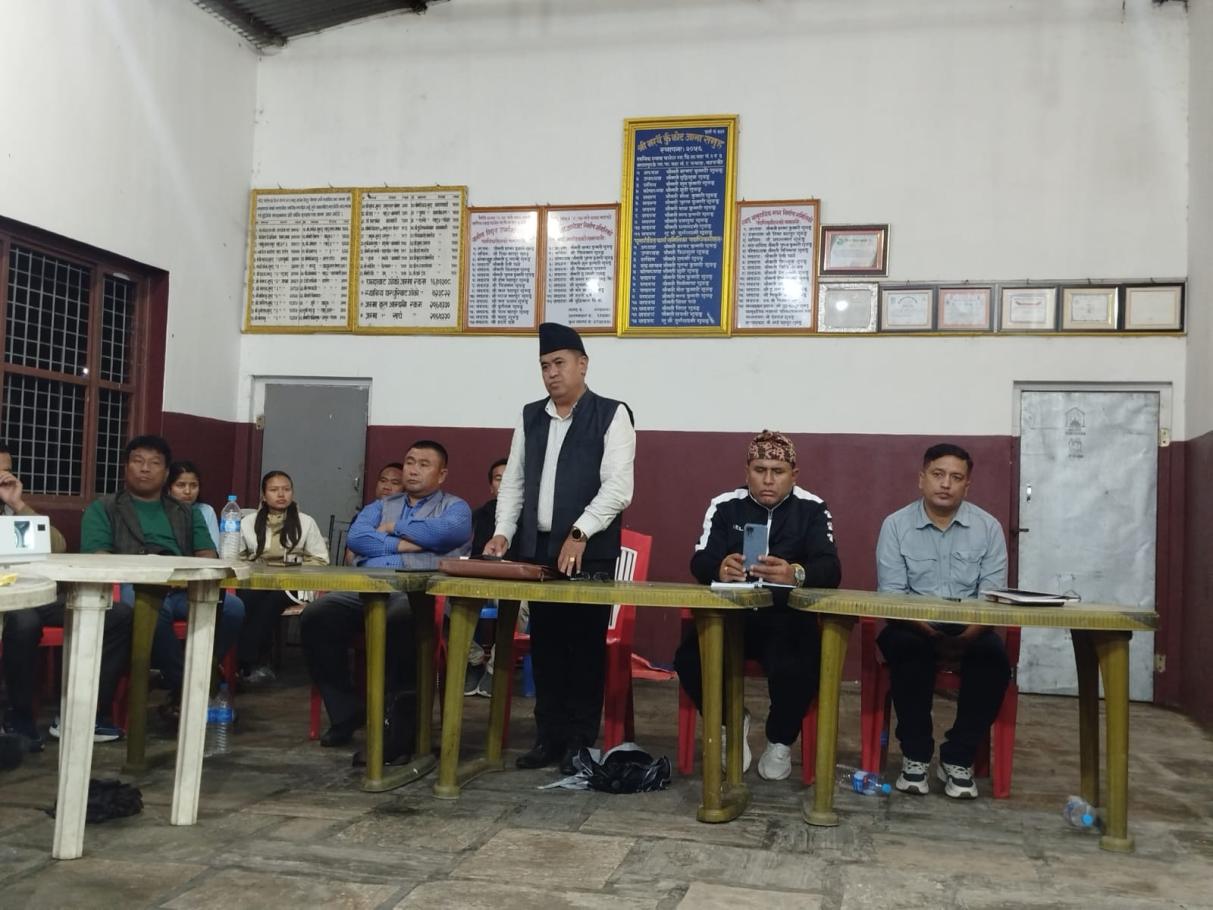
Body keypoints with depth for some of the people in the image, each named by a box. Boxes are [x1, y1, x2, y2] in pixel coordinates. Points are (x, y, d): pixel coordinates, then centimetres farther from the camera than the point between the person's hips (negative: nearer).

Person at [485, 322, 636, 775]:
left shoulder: (611, 415, -3)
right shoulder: (530, 417, 13)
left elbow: (618, 486, -12)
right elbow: (513, 480, 13)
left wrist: (579, 533, -21)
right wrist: (503, 530, -2)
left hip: (589, 554, -5)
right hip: (536, 550, 5)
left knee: (585, 647, 0)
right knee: (545, 647, 9)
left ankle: (581, 742, 10)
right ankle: (548, 737, 19)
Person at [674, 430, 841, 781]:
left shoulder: (812, 509, -1)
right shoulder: (724, 505, 2)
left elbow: (831, 570, -15)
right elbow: (700, 562, -8)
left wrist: (796, 574, -40)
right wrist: (720, 568, -35)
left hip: (789, 621, -1)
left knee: (797, 669, -32)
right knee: (689, 658, -26)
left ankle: (780, 741, 2)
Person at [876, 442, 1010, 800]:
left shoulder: (988, 527, 3)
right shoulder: (896, 525, -1)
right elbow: (891, 595, -8)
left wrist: (967, 635, -24)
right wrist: (929, 629, -26)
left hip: (969, 630, 1)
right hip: (913, 627, -1)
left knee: (993, 657, -30)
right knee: (907, 649, -34)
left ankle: (957, 758, -13)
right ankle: (916, 755, -17)